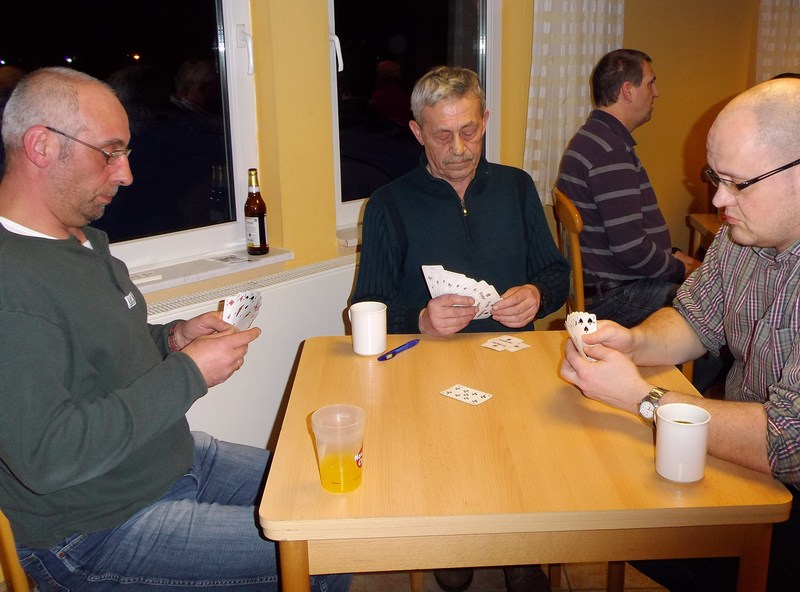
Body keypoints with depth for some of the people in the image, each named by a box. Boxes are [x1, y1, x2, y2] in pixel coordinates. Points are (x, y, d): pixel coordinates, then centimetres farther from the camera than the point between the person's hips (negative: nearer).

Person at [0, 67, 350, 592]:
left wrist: (173, 338, -1)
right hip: (98, 531, -9)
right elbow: (45, 455, -30)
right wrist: (188, 375, -25)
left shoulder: (86, 238, 6)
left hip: (177, 458, 10)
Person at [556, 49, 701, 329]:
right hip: (618, 295, -11)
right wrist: (681, 270, -7)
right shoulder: (609, 150, -19)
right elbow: (630, 248, -24)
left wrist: (673, 255, 13)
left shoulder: (595, 138, 17)